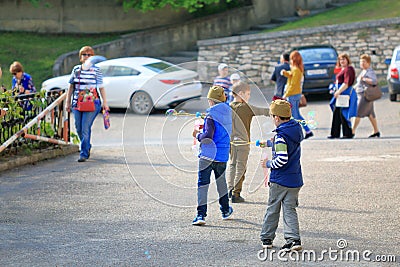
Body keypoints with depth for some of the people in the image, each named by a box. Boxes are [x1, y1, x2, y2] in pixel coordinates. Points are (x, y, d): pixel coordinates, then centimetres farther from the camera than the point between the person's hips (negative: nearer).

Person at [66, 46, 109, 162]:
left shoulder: (96, 70, 1)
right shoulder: (76, 69, 10)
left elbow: (101, 87, 2)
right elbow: (71, 87, 15)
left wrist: (104, 102, -2)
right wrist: (68, 102, 13)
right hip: (77, 103, 4)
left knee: (85, 128, -11)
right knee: (79, 128, 8)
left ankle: (84, 154, -8)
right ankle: (87, 146, 33)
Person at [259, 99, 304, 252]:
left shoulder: (281, 136, -21)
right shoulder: (296, 129, 3)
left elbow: (282, 159, -28)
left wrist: (268, 164, -10)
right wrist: (271, 143, 30)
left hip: (280, 181, -6)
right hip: (295, 180, 6)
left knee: (272, 209, 10)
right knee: (290, 210, 7)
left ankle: (267, 239, 22)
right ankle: (294, 239, -5)